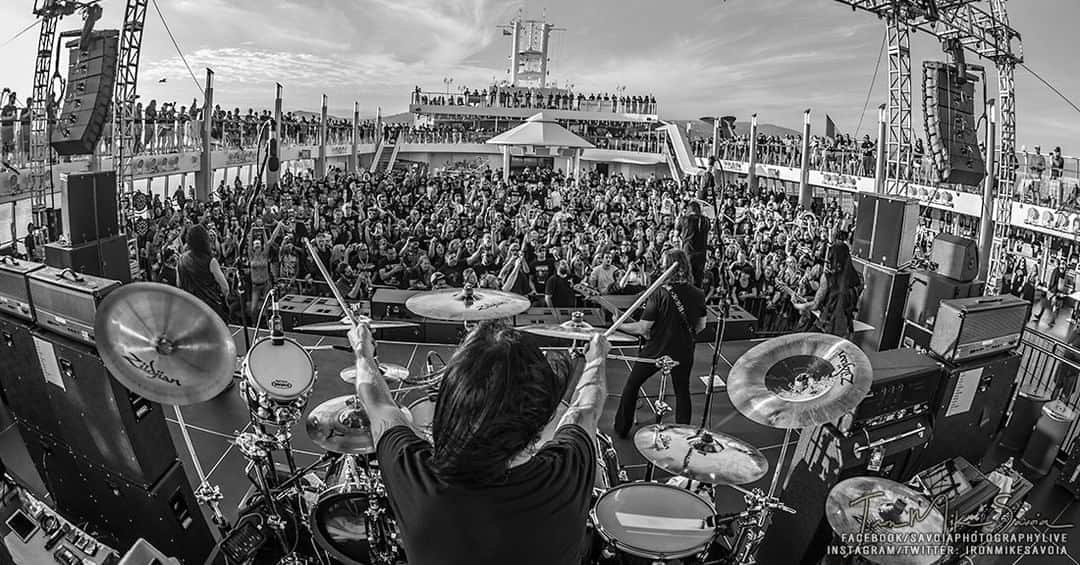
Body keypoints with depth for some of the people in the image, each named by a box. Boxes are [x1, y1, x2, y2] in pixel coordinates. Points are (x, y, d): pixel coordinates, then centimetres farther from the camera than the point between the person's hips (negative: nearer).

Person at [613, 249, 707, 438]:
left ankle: (621, 429, 24)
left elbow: (643, 328, -18)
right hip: (683, 352, 4)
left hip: (655, 351, -3)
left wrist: (619, 325, -3)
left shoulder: (659, 294, -21)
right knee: (682, 392, 20)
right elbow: (700, 326, 6)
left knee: (631, 386, 15)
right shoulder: (698, 295, -7)